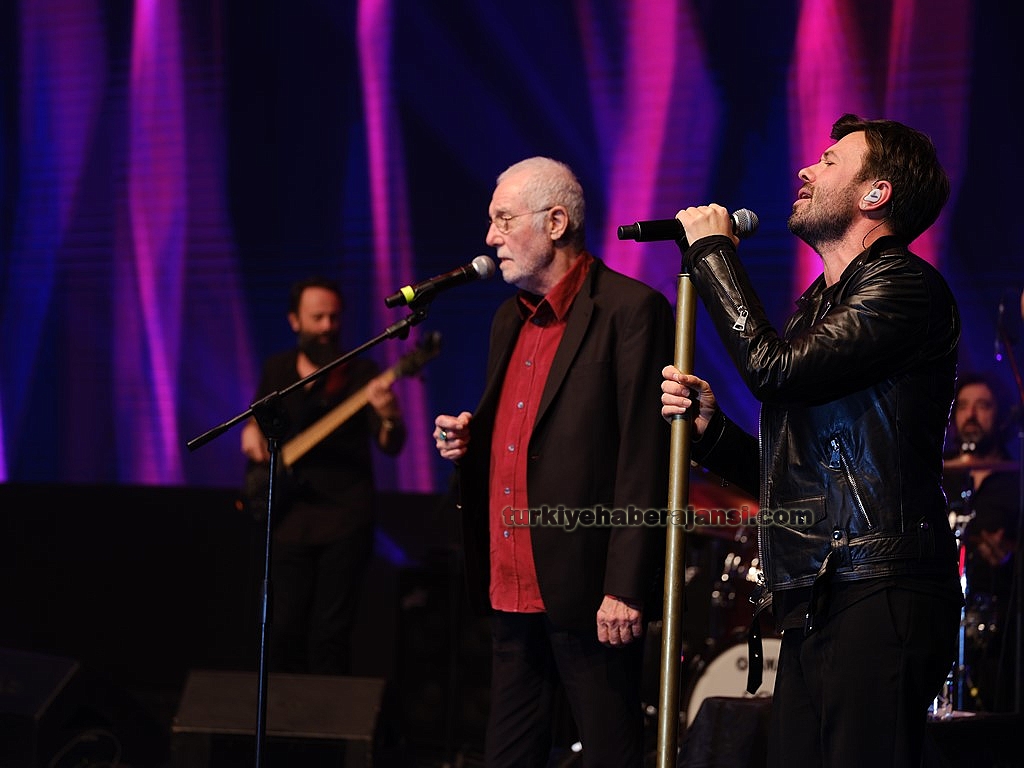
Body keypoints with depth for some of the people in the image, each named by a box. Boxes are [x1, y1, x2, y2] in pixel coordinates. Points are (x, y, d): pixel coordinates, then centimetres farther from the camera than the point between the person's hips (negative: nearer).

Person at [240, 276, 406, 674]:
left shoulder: (361, 372, -3)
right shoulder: (277, 369, 8)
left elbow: (391, 446, -12)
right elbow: (259, 414, 26)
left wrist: (388, 417, -34)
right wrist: (252, 431, 2)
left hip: (345, 518, -3)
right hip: (288, 517, 3)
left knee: (330, 634, -6)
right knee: (286, 630, 3)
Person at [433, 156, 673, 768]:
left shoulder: (631, 310, -9)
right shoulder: (510, 320, 17)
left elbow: (646, 460, -14)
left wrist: (625, 587, -19)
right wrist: (468, 442, 5)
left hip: (585, 591, -8)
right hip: (512, 588, 8)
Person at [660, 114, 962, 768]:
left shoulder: (905, 286, -5)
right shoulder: (819, 306, 24)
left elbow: (774, 368, -17)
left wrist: (713, 252, -4)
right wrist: (711, 427, 8)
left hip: (876, 599, -9)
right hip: (813, 609, 9)